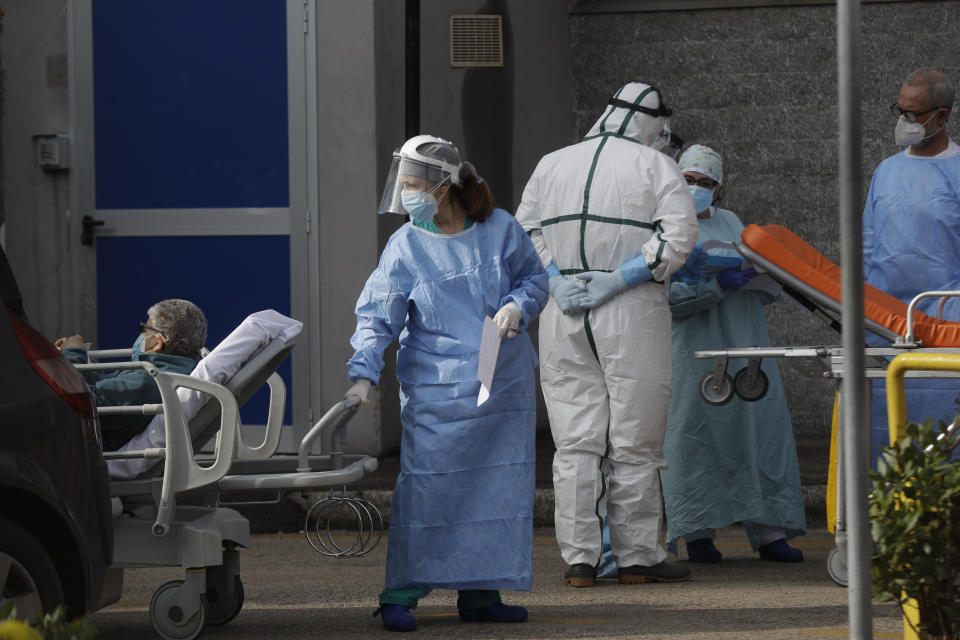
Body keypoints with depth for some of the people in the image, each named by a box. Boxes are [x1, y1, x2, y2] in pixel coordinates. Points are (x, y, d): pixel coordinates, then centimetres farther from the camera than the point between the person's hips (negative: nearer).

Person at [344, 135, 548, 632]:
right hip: (436, 391, -3)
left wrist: (517, 306, -9)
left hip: (505, 385, 3)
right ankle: (400, 595, -2)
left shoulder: (500, 229, 0)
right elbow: (377, 318, -6)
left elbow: (534, 277, 12)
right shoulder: (405, 248, -4)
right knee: (426, 485, -8)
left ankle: (479, 593, 13)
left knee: (497, 485, 4)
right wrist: (363, 374, -18)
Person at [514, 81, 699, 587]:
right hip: (632, 316, -4)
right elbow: (678, 236, -12)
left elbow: (524, 233, 9)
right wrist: (616, 281, -12)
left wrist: (556, 281, -2)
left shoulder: (552, 164, 15)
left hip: (563, 317, 4)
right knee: (634, 442, 3)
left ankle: (578, 558, 1)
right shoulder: (655, 166, 0)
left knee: (575, 441, 4)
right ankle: (636, 557, 6)